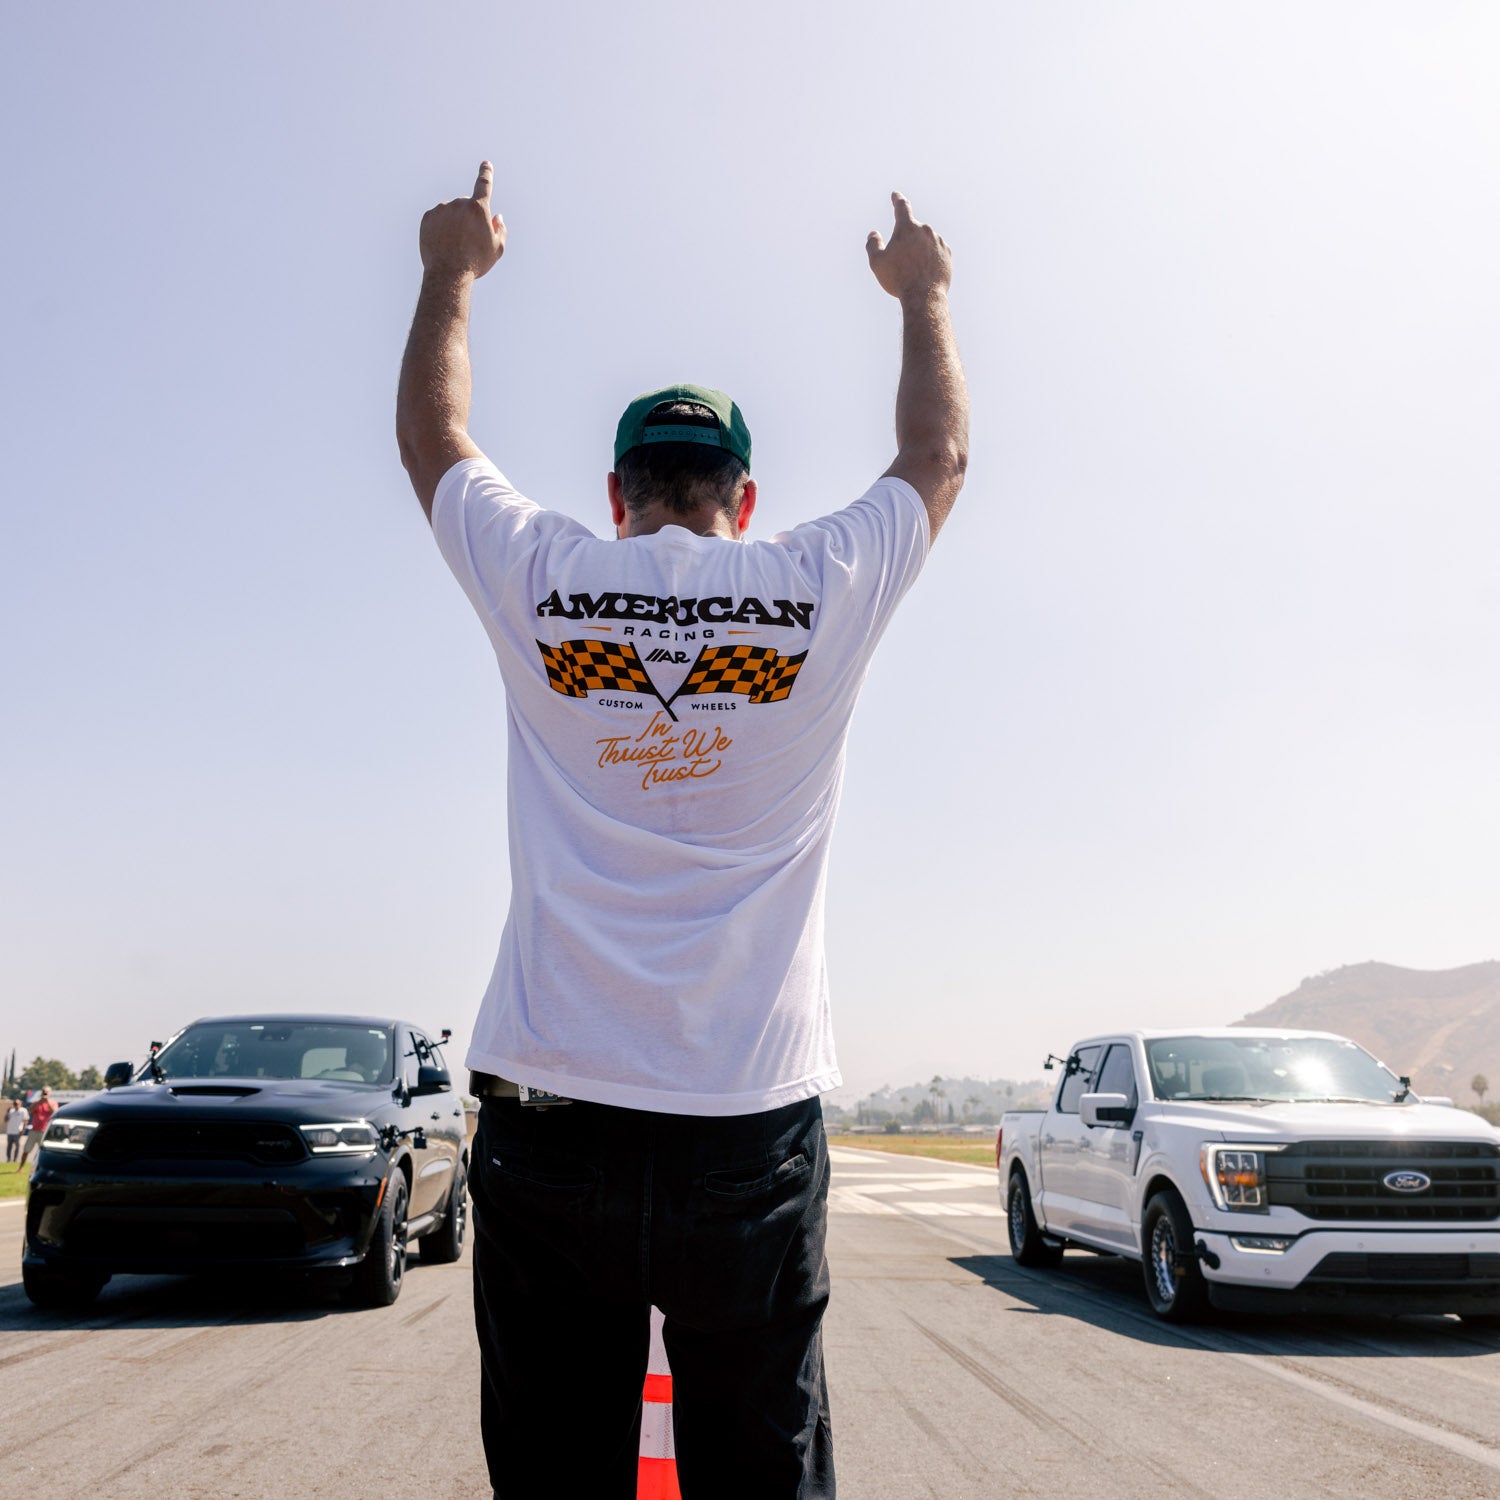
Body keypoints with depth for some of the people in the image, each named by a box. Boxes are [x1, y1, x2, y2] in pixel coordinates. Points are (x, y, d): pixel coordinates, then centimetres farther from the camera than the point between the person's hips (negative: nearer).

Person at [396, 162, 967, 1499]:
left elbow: (433, 437, 22)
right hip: (754, 1130, 0)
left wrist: (452, 274, 37)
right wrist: (924, 295, 37)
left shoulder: (541, 581, 2)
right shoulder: (821, 589, 2)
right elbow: (940, 456, 22)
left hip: (550, 1122, 1)